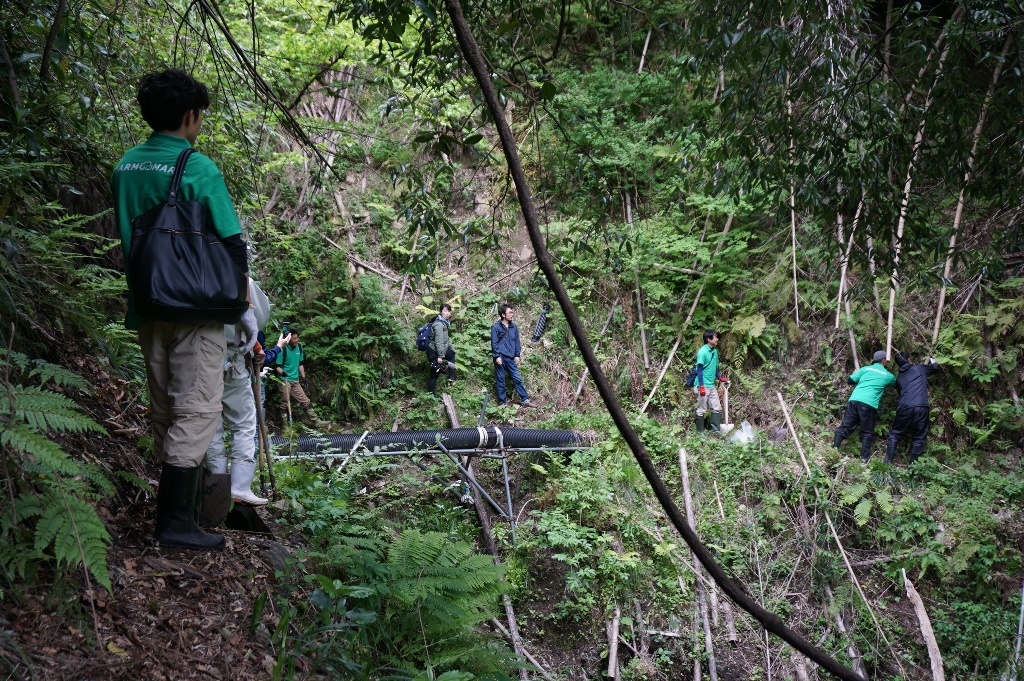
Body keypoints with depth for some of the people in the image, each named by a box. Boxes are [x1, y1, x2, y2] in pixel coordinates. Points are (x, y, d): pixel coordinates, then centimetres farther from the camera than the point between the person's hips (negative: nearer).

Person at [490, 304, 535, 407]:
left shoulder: (514, 327, 9)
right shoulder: (496, 327, -4)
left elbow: (517, 341, 14)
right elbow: (494, 343, -5)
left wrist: (517, 355, 8)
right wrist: (497, 356, -12)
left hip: (511, 358, 4)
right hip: (500, 358, -4)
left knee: (517, 378, 2)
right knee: (500, 380, 3)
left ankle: (525, 400, 5)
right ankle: (502, 402, 12)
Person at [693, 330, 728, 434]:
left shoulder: (715, 351, 10)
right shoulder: (702, 352, -14)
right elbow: (699, 370, -16)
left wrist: (720, 378, 8)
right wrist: (701, 386, -19)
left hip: (712, 386, 8)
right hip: (703, 386, -8)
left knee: (717, 408, 7)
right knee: (702, 410, 0)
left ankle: (716, 431, 13)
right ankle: (700, 433, 9)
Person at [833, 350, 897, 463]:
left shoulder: (865, 369, 16)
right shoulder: (888, 375, 14)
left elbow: (850, 380, 14)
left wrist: (855, 373, 35)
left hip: (854, 400, 3)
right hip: (869, 404, -3)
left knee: (845, 427, 6)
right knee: (867, 433, 8)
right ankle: (864, 458, 4)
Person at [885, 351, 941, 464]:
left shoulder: (899, 377, 22)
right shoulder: (919, 369, 13)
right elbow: (937, 368, 24)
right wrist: (931, 360, 44)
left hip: (904, 408, 2)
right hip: (921, 408, -2)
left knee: (894, 434, 15)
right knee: (918, 438, 12)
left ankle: (888, 461, 9)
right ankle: (912, 463, 9)